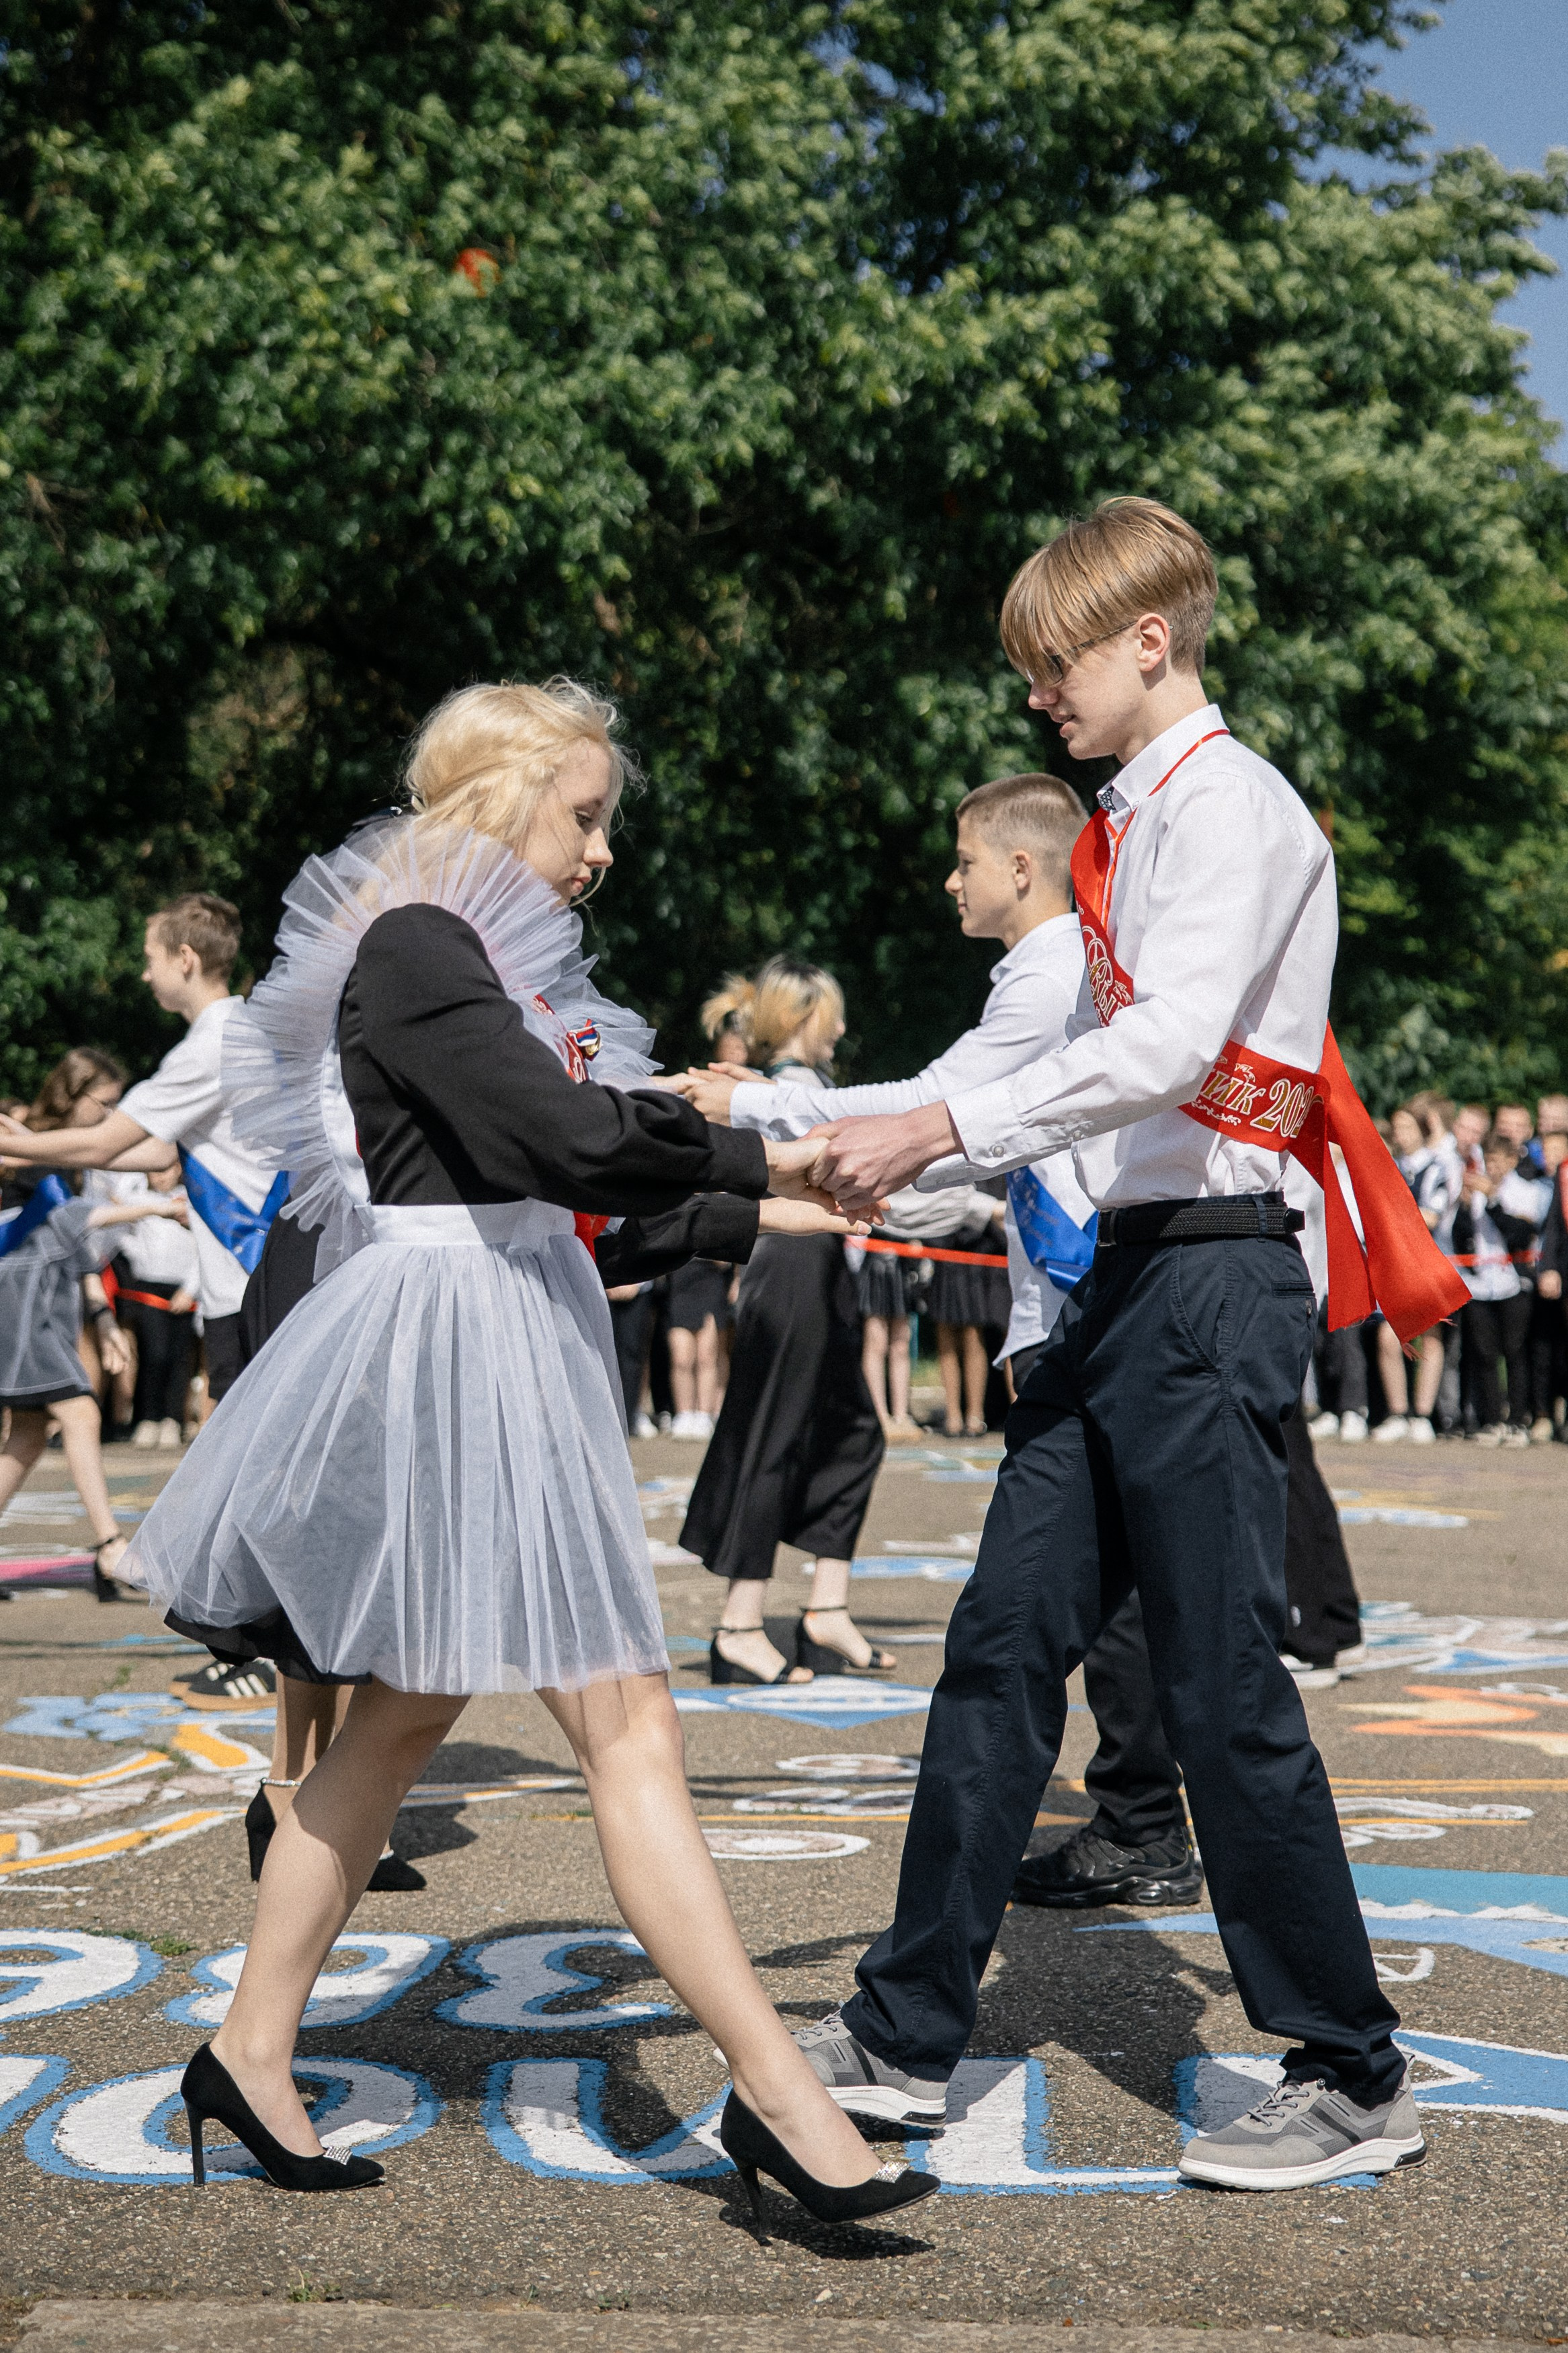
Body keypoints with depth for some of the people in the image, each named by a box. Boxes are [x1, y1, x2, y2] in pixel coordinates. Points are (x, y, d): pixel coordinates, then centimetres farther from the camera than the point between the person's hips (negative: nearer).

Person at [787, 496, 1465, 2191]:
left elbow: (1171, 1045, -25)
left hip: (1212, 1279, -9)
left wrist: (943, 1126, -26)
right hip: (1127, 1273, 9)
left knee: (1223, 1687, -4)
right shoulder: (1139, 824, 18)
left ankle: (1353, 2082, 10)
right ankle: (907, 2032, 18)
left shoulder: (1229, 803, -10)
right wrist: (897, 1165, 19)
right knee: (1004, 1643, 9)